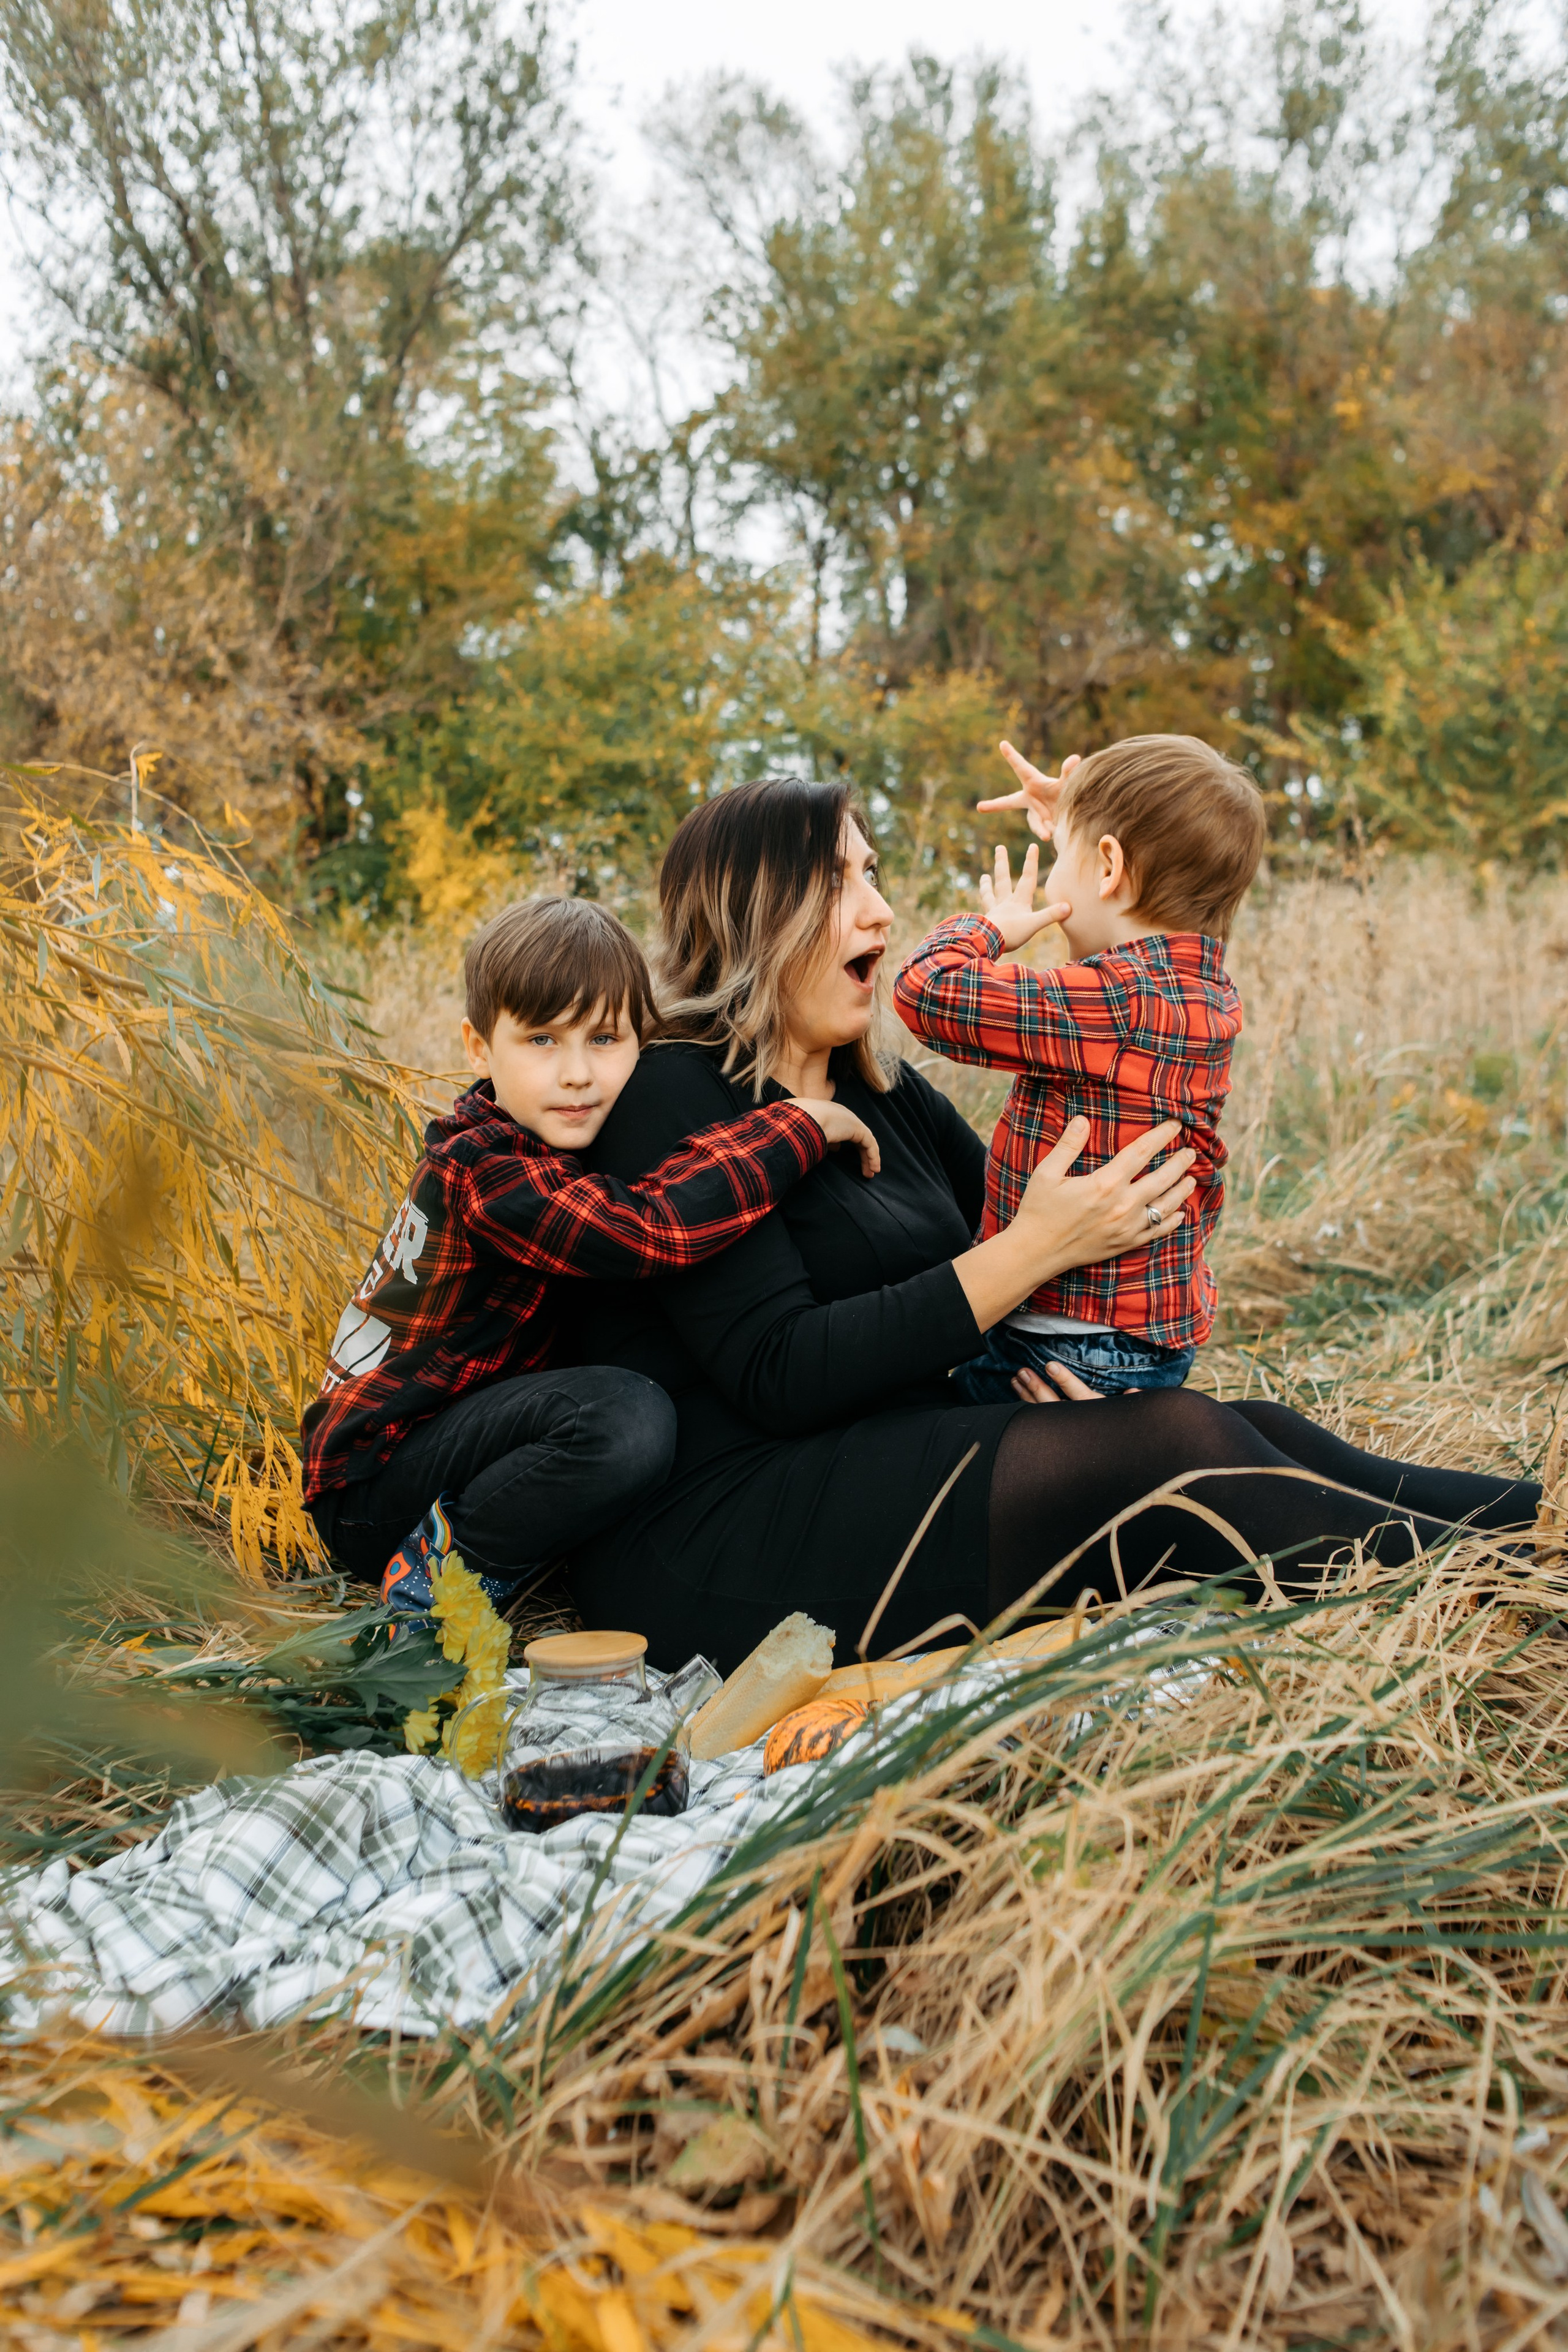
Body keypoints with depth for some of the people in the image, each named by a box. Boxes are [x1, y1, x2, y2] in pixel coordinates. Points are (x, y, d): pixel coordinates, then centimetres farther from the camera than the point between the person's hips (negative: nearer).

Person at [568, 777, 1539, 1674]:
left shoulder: (884, 1092, 16)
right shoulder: (675, 1099, -10)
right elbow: (778, 1375, -19)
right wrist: (1035, 1249, -19)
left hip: (903, 1467, 8)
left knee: (1257, 1439, -12)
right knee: (1175, 1443, -23)